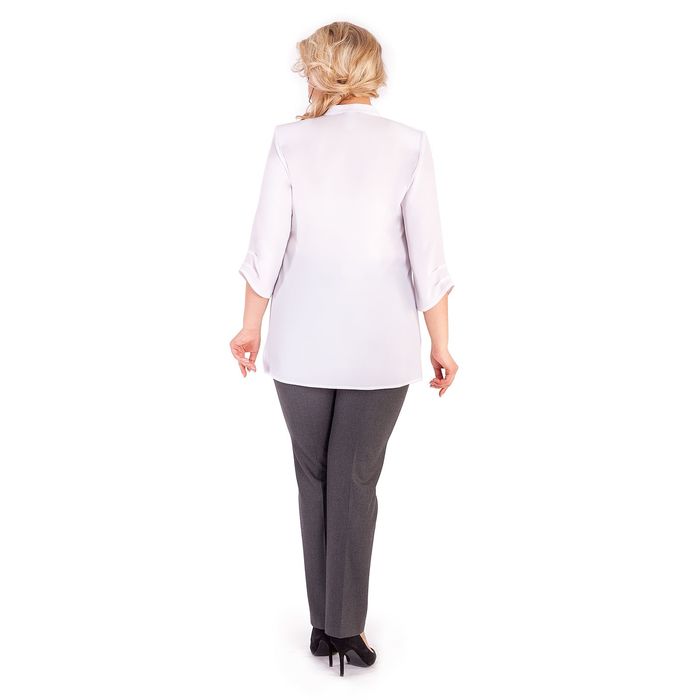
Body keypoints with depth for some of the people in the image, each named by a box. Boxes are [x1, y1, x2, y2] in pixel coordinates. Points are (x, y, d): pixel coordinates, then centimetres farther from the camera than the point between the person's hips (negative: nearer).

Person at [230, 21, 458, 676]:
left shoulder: (290, 140, -4)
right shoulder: (409, 144, -4)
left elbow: (267, 247, -4)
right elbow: (427, 258, -7)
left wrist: (250, 327, 8)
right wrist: (440, 345, 1)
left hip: (302, 340, 1)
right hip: (380, 341, 0)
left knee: (313, 478, 15)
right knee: (355, 481, 10)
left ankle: (324, 625, 24)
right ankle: (346, 628, 16)